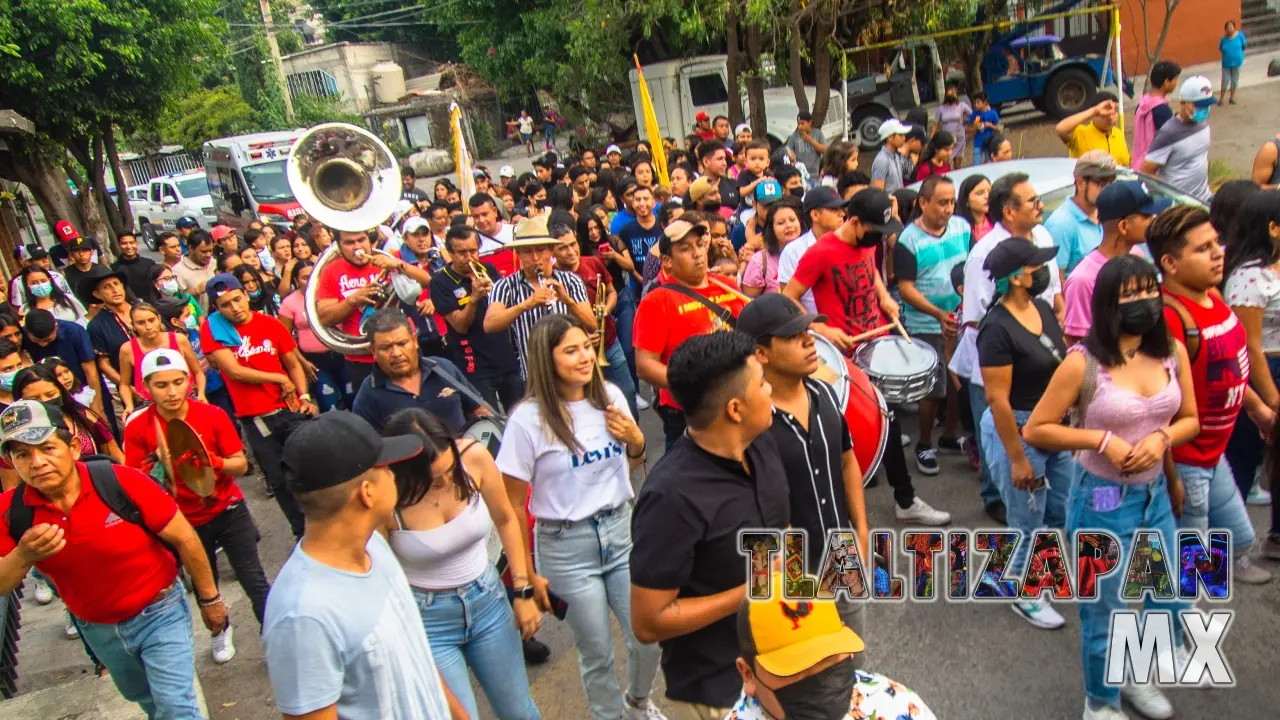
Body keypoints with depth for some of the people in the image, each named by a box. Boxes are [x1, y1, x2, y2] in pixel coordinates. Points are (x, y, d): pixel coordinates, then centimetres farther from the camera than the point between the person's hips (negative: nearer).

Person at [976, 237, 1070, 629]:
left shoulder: (1043, 309, 1)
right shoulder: (997, 328, -23)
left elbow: (1062, 365, 11)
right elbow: (997, 399, -22)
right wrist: (1017, 459, -19)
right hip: (1015, 430, -8)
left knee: (1062, 512, 20)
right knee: (1029, 523, 9)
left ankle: (1019, 564, 45)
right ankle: (1023, 594, 33)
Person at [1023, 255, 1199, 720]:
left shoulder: (1172, 352, -4)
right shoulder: (1083, 363, -19)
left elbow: (1190, 419, 7)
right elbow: (1034, 430, -14)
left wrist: (1162, 438, -13)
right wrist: (1102, 440, -23)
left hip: (1156, 494, 6)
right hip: (1103, 501, -5)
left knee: (1168, 599, 22)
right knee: (1105, 612, 10)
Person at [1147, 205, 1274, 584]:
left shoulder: (1210, 295, 2)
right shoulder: (1170, 316, -29)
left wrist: (1256, 405, 28)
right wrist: (1169, 477, -25)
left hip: (1213, 454, 10)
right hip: (1184, 463, -9)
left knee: (1240, 538, 28)